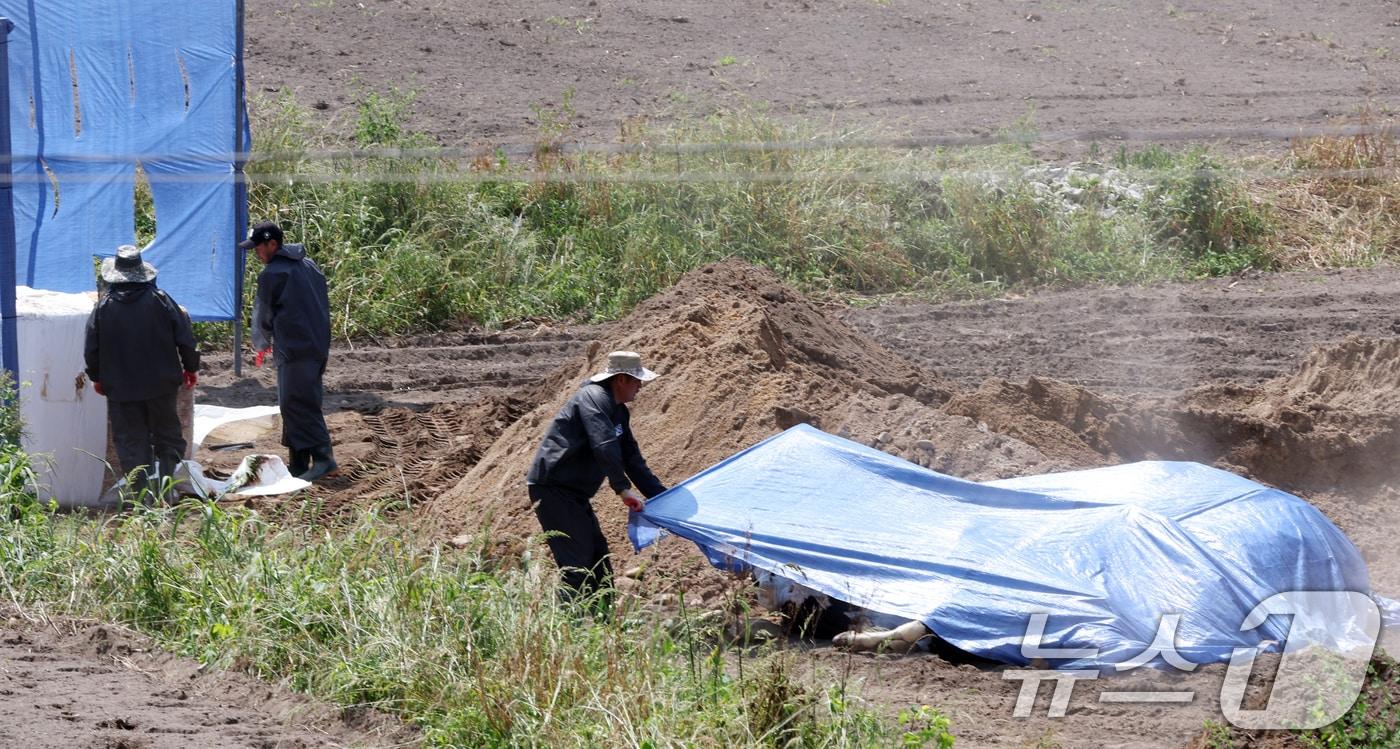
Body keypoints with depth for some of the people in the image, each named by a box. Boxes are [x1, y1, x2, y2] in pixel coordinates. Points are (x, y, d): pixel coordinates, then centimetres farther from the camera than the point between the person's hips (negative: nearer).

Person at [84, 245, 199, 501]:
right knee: (168, 437, 13)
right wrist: (191, 368, 12)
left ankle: (143, 496, 3)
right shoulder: (161, 300, -6)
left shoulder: (103, 307, -5)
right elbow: (185, 338, -2)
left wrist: (97, 378, 17)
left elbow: (91, 349, 1)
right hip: (161, 384, 0)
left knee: (131, 442, 6)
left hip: (121, 388, 0)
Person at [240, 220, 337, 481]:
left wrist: (262, 343, 22)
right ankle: (299, 463, 13)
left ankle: (323, 457, -17)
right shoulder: (308, 266, 15)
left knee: (298, 404, -8)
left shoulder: (271, 275, -9)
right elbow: (323, 306, 20)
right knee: (294, 404, 12)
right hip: (318, 346, 9)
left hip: (293, 349, -9)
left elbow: (264, 314, 3)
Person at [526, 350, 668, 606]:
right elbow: (604, 446, -29)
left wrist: (661, 496, 17)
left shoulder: (618, 411, 15)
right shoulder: (594, 398, -17)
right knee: (577, 565, -15)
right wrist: (623, 489, -29)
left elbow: (632, 458, 20)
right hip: (552, 489, -11)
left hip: (574, 494, 11)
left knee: (599, 563, 13)